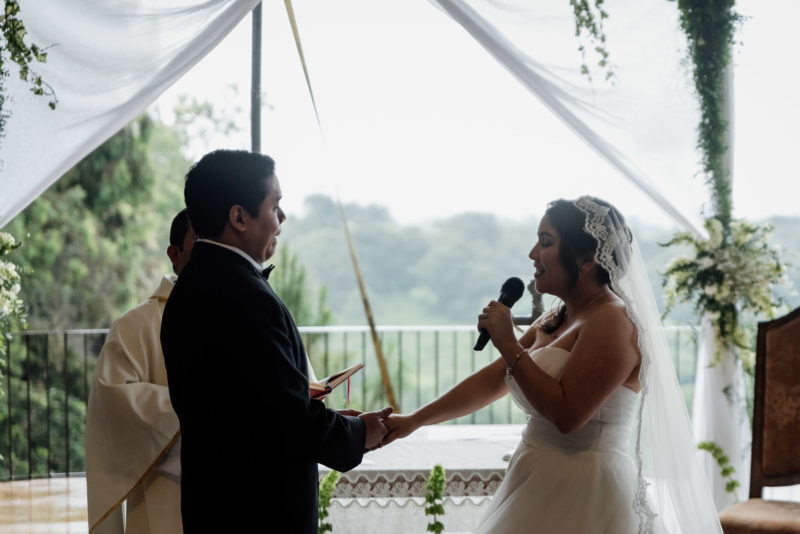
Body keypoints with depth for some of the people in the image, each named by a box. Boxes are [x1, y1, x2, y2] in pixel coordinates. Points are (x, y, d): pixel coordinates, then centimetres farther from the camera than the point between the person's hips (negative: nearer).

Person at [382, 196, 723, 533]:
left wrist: (509, 346, -18)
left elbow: (567, 414, -23)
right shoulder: (556, 320, 12)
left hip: (583, 498, -9)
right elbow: (491, 380, 15)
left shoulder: (612, 321, -17)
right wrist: (414, 420, 13)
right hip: (543, 487, 9)